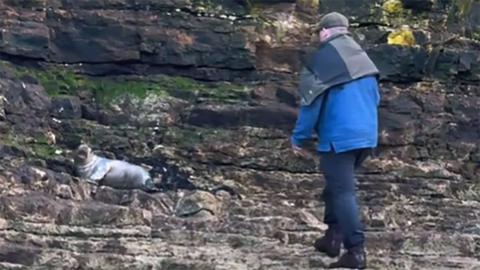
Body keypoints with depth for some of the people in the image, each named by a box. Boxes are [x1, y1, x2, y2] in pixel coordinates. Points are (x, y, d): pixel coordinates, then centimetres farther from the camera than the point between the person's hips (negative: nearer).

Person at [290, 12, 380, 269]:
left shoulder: (321, 59, -10)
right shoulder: (363, 58, 12)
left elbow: (311, 103, -12)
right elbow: (375, 98, 18)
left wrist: (299, 138, -2)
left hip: (338, 138, -7)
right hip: (366, 135, 7)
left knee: (343, 192, -5)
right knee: (338, 185, 21)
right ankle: (334, 236, 24)